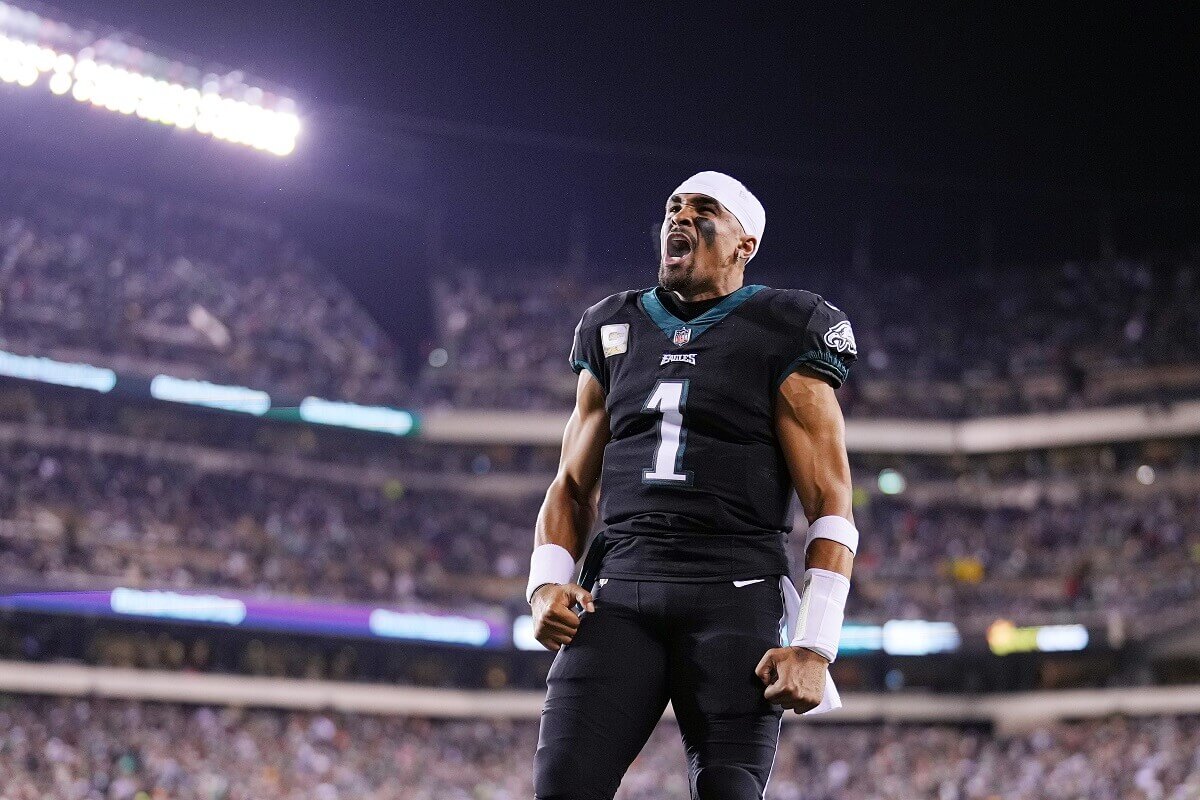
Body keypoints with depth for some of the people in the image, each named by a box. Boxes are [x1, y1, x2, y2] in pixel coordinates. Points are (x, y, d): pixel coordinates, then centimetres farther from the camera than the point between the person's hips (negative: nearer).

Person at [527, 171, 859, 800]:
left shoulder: (783, 336, 4)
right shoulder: (615, 331, 19)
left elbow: (830, 506, 0)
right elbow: (573, 485, 23)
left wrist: (815, 646, -10)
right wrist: (546, 584, 3)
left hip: (735, 599, -3)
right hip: (617, 595, 4)